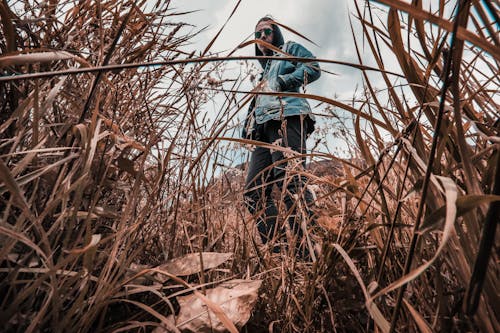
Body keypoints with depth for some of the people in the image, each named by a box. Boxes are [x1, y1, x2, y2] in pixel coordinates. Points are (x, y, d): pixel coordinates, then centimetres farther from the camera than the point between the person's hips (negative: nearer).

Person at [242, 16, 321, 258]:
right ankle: (274, 251, -5)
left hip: (286, 117, -7)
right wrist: (247, 127, 18)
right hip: (263, 128, 8)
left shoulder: (290, 49, 24)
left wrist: (284, 81, -6)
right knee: (254, 191, -6)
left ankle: (309, 251, -26)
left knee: (289, 180, -26)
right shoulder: (264, 71, 42)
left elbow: (313, 69, 5)